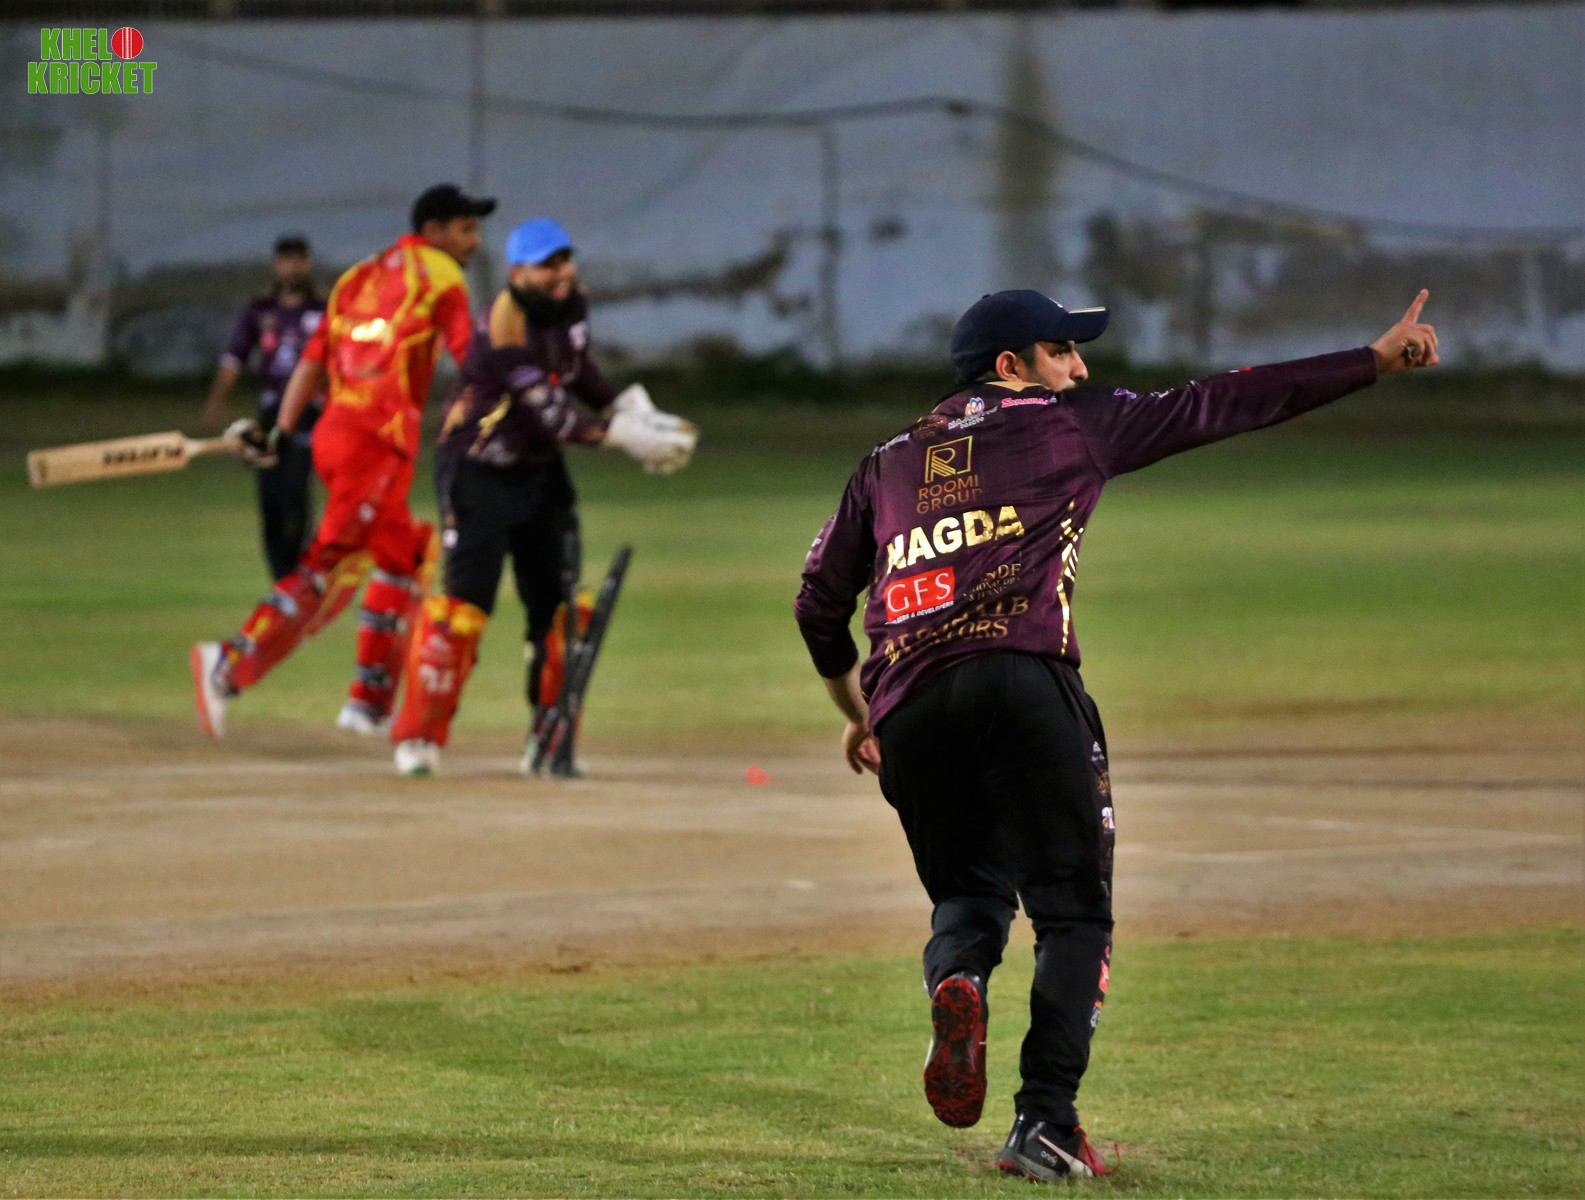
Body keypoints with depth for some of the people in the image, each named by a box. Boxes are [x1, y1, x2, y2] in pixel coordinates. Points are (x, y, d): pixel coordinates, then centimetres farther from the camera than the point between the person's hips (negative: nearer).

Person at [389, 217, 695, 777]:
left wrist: (632, 410, 1)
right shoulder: (506, 326, -27)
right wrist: (622, 435, -31)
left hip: (540, 472, 8)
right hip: (480, 472, -8)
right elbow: (551, 416, -30)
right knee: (464, 598, -12)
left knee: (556, 604, 5)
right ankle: (418, 735, -4)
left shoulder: (571, 304, -2)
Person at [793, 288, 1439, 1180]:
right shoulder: (1071, 427, 15)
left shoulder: (889, 464, 25)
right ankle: (1045, 1122, -11)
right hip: (1024, 685, -4)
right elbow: (1220, 405, 14)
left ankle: (956, 980, -16)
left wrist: (856, 711, 43)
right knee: (1073, 909, 3)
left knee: (969, 894, 20)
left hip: (906, 705, 4)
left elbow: (820, 603, 27)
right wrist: (1380, 361, 17)